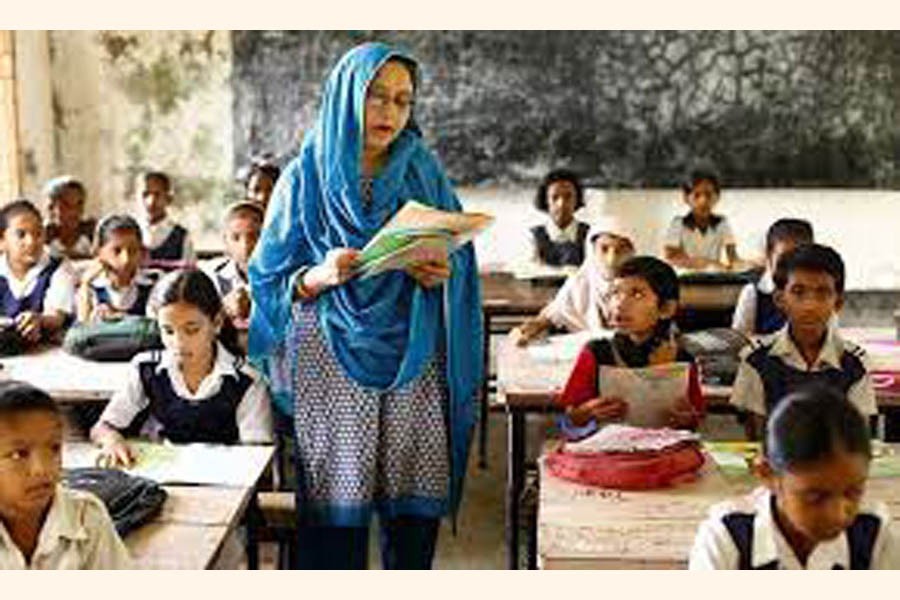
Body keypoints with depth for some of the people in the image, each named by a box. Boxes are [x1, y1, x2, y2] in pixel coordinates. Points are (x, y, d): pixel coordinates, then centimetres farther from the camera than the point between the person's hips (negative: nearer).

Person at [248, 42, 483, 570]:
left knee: (417, 506, 1)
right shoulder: (307, 178, 5)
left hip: (413, 359, 2)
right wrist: (318, 277, -16)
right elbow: (270, 282, 4)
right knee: (337, 508, -2)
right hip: (332, 362, -2)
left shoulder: (424, 173, 11)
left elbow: (458, 261, 12)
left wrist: (440, 275, -10)